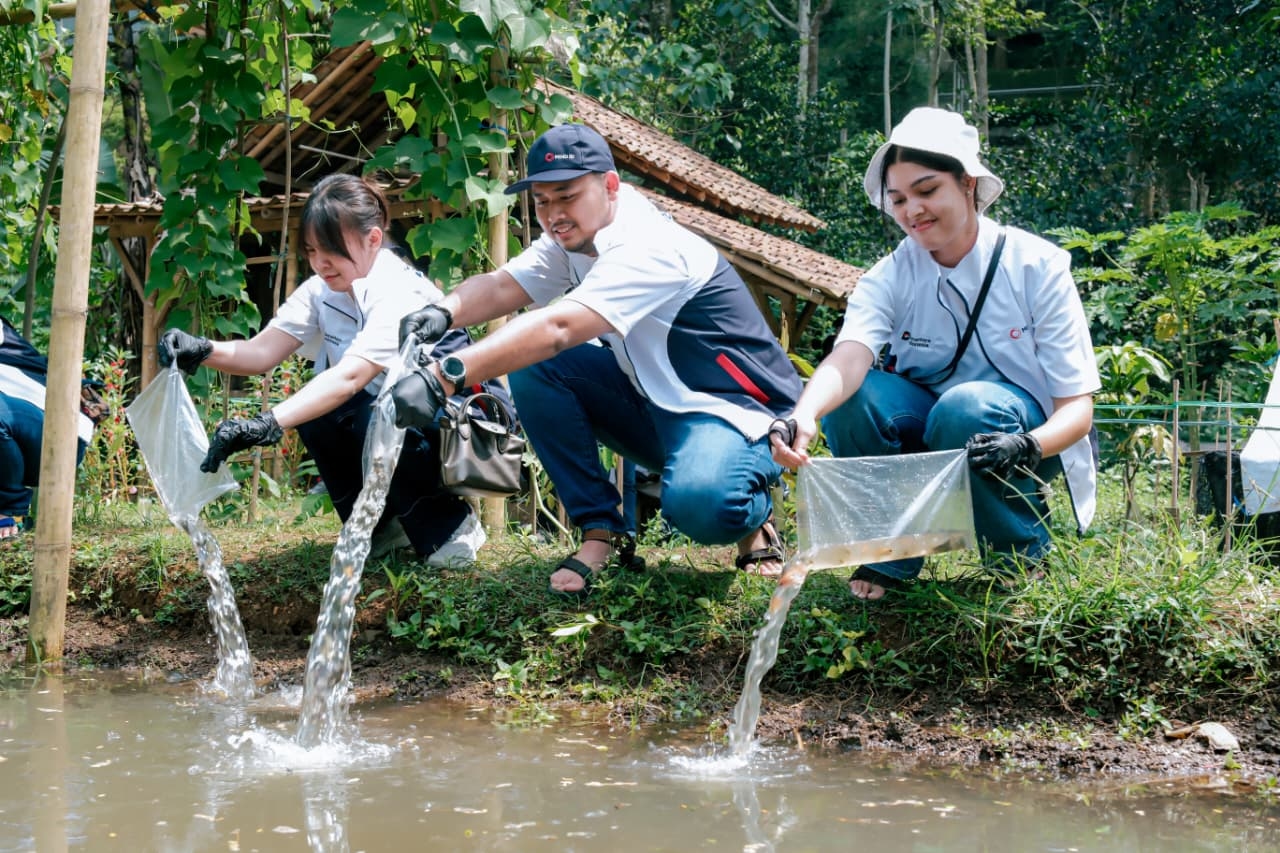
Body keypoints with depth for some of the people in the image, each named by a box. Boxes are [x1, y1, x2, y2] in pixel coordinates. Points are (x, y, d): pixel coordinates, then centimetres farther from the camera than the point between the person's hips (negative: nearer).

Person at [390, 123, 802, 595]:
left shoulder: (647, 247, -27)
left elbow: (558, 328, -40)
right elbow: (499, 286, -10)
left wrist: (444, 376, -49)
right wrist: (442, 313, -34)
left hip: (735, 412, -8)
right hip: (655, 403, 8)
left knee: (699, 504, -39)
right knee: (534, 367, -11)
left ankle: (752, 514, 0)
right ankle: (602, 534, -4)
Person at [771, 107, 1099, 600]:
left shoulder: (1036, 267, -14)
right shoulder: (890, 277, -8)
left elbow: (1078, 407, -16)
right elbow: (849, 357, -30)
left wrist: (1028, 447, -39)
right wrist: (803, 416, -53)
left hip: (1021, 432, -2)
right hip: (926, 435, 3)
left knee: (967, 407, -34)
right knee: (853, 395, -25)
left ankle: (1021, 561, -9)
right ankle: (889, 556, -5)